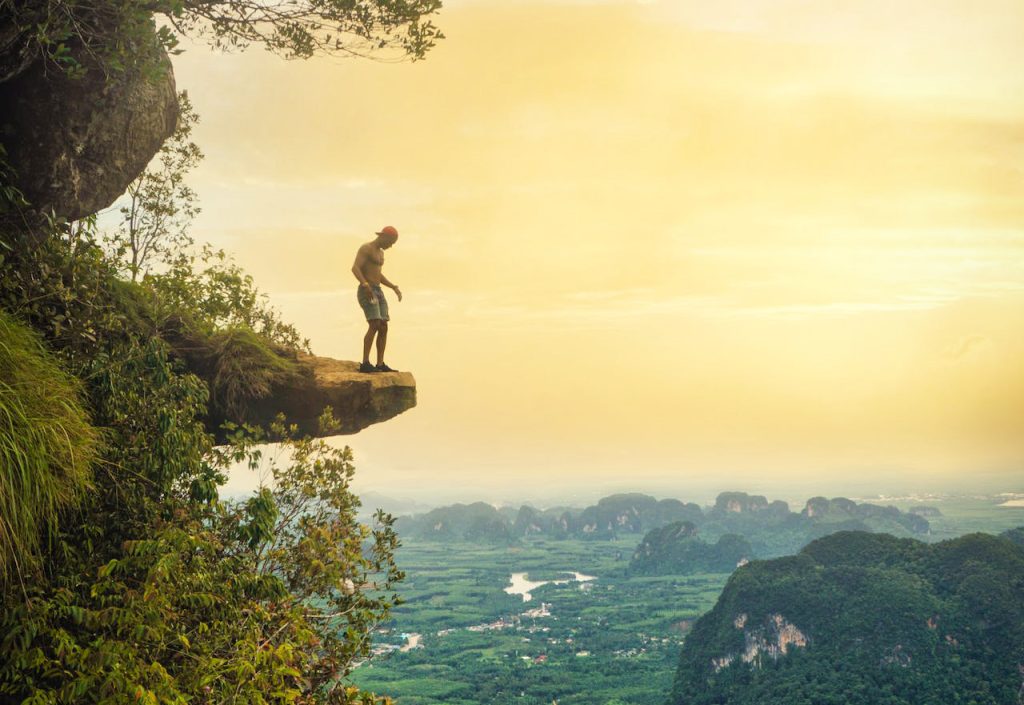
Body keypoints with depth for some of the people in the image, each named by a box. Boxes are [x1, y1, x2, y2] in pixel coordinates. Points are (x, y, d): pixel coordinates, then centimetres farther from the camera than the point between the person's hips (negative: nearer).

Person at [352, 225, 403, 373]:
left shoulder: (379, 252, 20)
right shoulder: (366, 248, -10)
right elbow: (355, 268, -22)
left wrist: (394, 288, 22)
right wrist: (365, 285, -35)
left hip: (378, 293, 9)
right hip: (366, 293, -9)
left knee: (384, 328, 1)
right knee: (374, 326, -21)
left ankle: (380, 365, 1)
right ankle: (365, 364, -22)